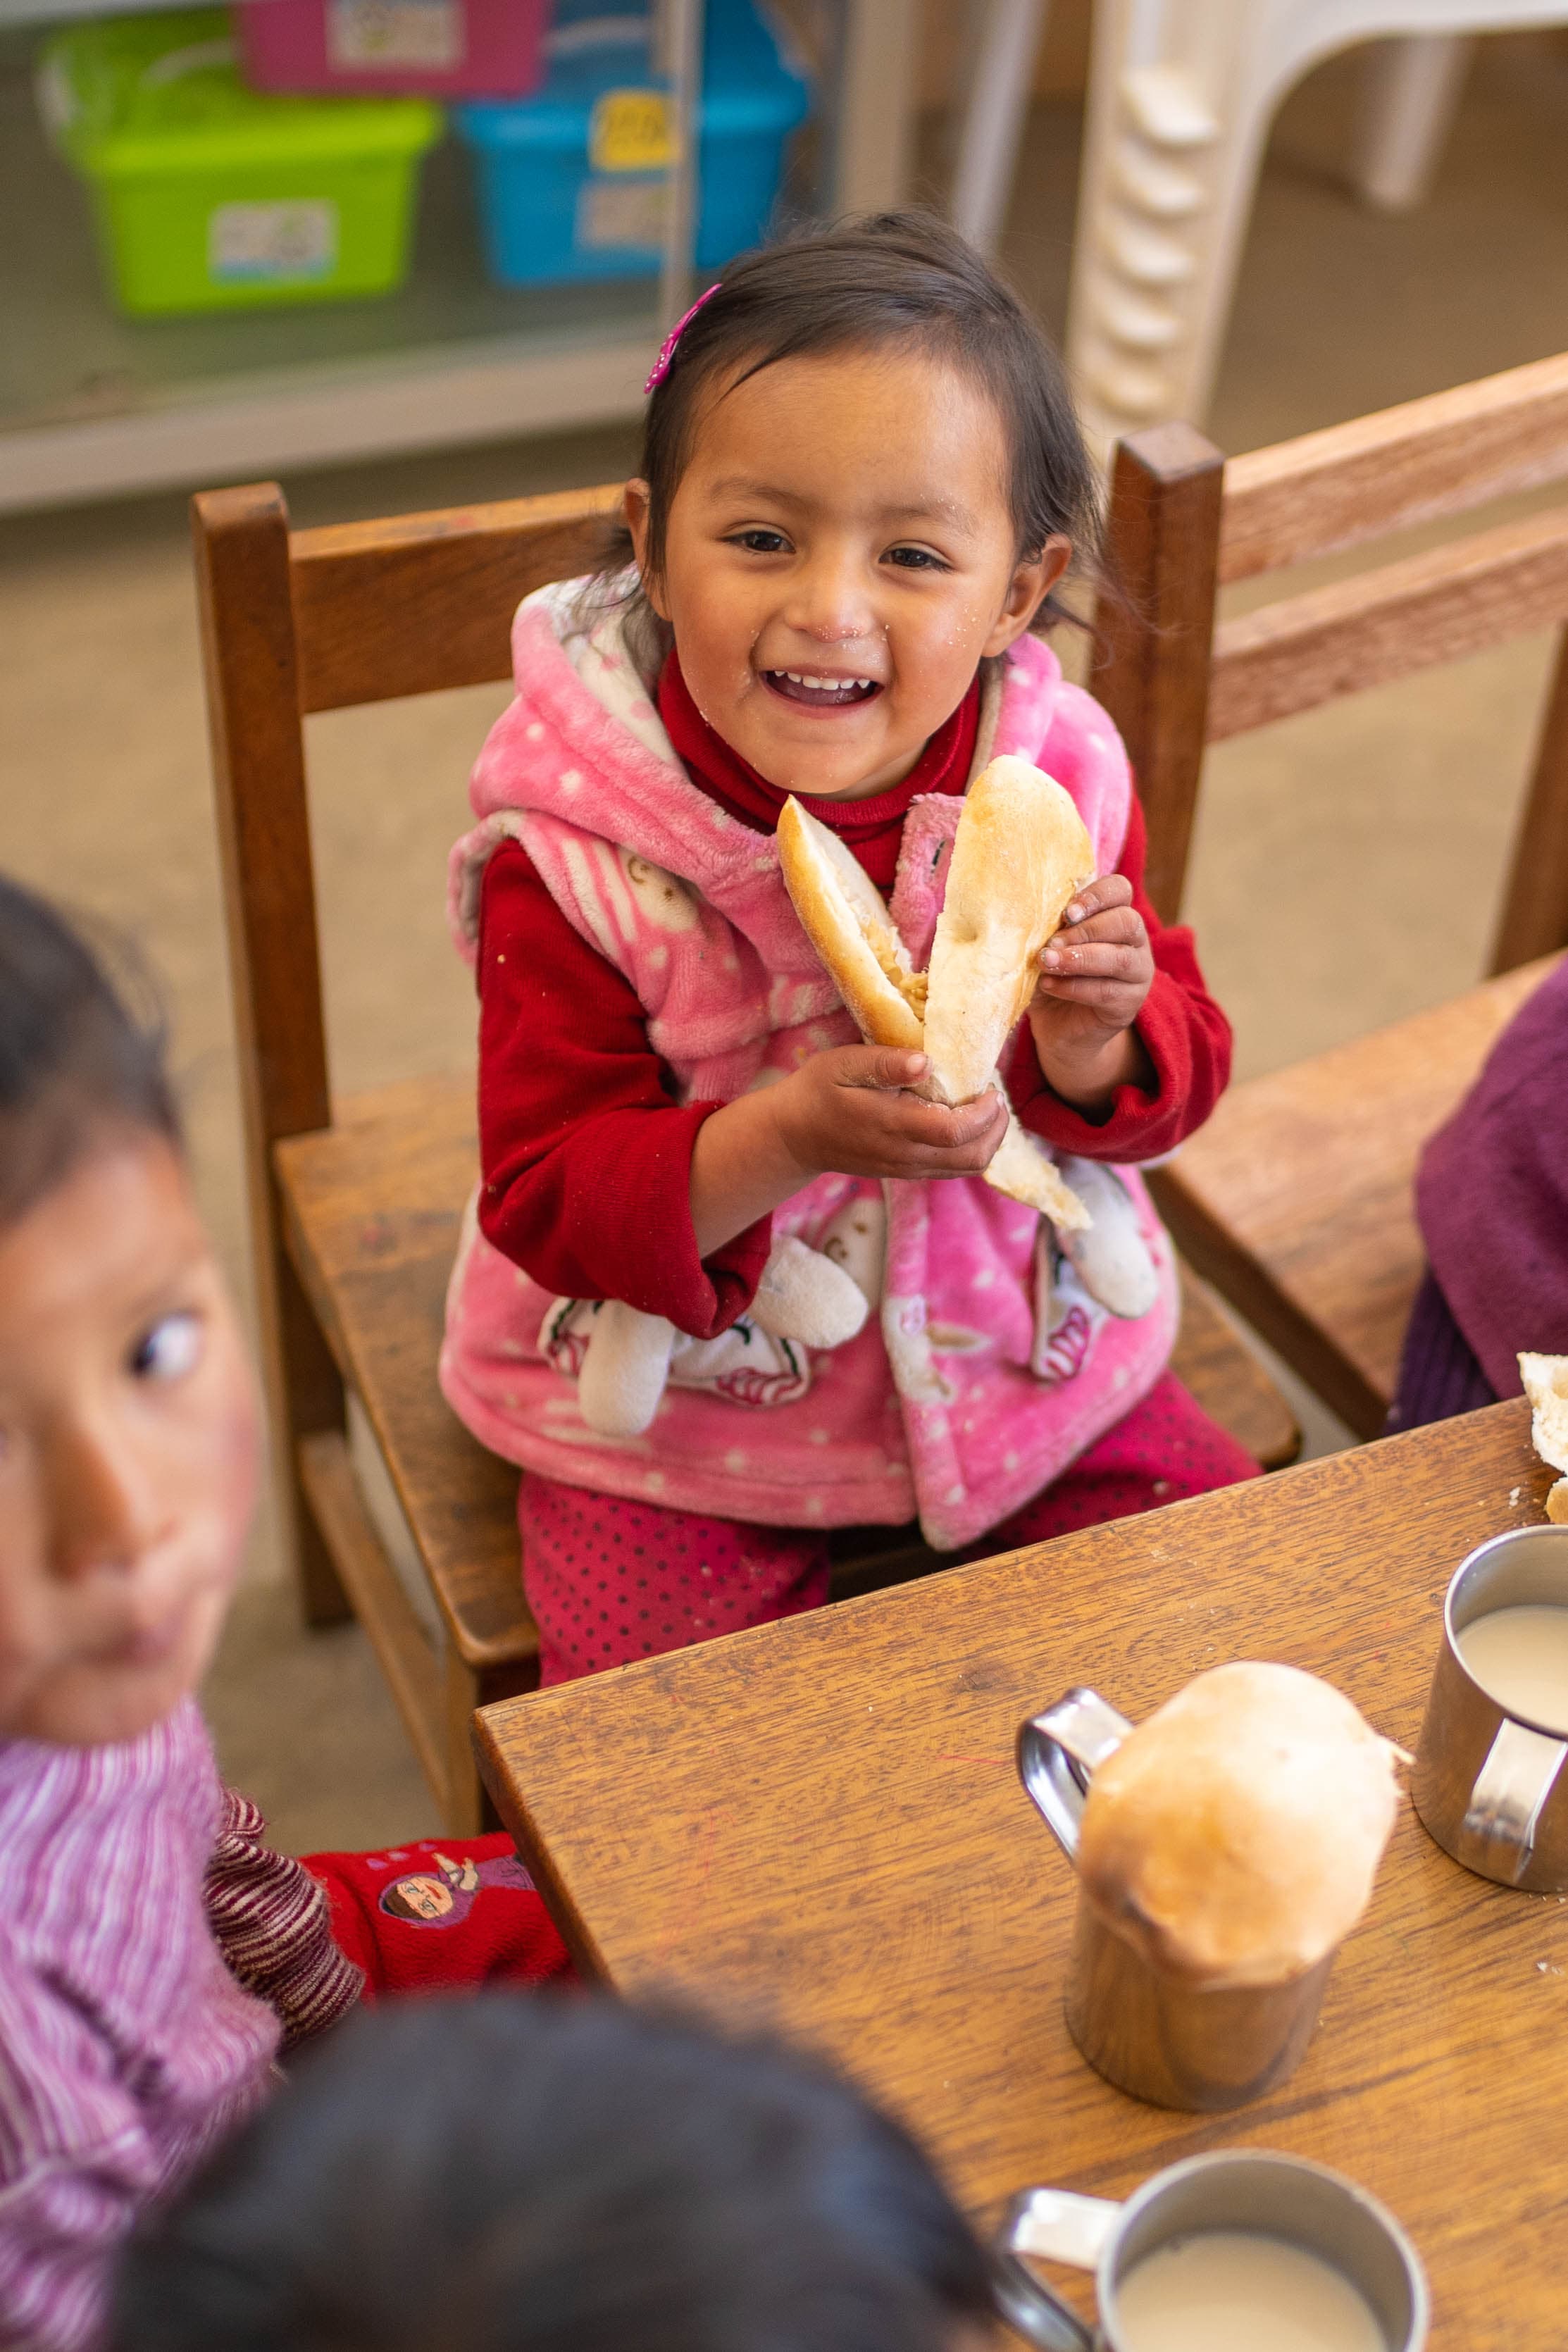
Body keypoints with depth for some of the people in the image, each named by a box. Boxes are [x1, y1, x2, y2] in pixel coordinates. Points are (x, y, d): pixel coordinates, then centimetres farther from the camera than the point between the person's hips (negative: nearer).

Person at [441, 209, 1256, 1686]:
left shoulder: (1058, 776, -11)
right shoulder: (573, 857, -21)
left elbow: (1180, 1066, 1)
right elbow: (544, 1198, -19)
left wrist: (1095, 1048, -24)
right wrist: (780, 1142, -36)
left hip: (1015, 1344, 3)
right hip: (679, 1399, -3)